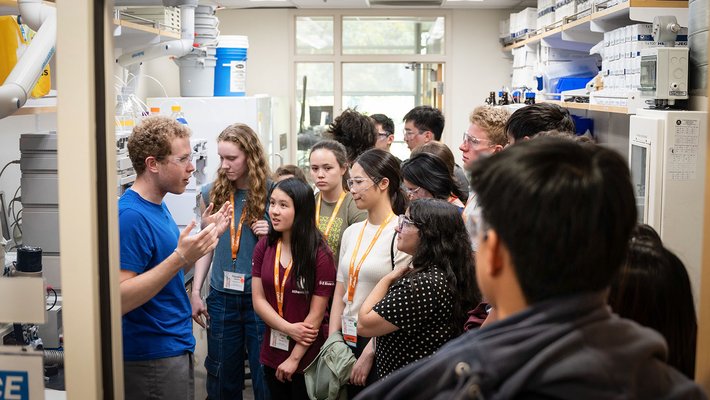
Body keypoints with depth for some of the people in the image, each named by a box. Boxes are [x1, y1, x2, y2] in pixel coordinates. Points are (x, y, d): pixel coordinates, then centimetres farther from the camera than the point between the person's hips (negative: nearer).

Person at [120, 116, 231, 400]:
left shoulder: (157, 206, 8)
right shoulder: (131, 215, -22)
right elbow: (119, 299, -28)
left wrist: (207, 235, 7)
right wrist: (180, 257, -31)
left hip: (175, 349, 9)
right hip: (153, 358, -9)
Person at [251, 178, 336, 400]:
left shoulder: (320, 255, -14)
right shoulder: (263, 247, 1)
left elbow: (316, 314, -12)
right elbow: (258, 300, -2)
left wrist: (294, 358, -11)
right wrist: (289, 328, -15)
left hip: (307, 356, -4)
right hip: (272, 350, 5)